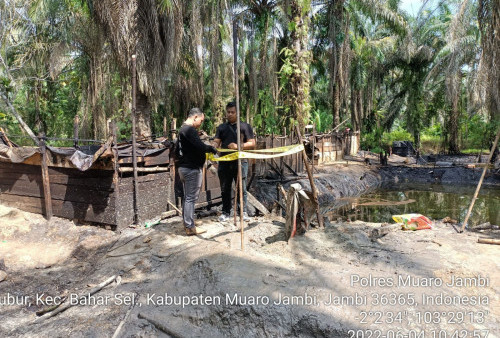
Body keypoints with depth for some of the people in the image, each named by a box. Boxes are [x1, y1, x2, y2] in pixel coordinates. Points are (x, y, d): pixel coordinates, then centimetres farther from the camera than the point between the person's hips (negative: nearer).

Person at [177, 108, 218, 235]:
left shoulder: (182, 129, 16)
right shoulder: (190, 130, -17)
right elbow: (200, 147, -27)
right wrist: (211, 148, -9)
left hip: (184, 167, 10)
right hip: (192, 169, -10)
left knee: (187, 197, 17)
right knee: (191, 198, -4)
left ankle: (186, 223, 26)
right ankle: (190, 227, 3)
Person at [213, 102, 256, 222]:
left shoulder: (245, 126, 5)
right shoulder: (221, 127, 15)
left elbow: (252, 143, -1)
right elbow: (216, 142, 9)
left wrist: (237, 146, -15)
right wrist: (214, 146, -15)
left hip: (240, 161, -3)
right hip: (224, 162, 3)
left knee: (241, 188, 1)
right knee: (225, 188, 9)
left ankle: (243, 212, 13)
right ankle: (226, 212, 21)